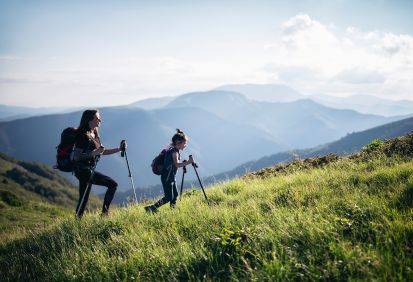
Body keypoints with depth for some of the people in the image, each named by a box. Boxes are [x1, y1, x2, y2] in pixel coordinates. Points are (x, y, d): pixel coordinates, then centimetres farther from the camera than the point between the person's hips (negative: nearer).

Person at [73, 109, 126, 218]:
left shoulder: (94, 134, 14)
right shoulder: (83, 135, -14)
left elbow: (102, 152, 22)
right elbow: (76, 156, -20)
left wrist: (119, 149, 14)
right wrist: (93, 153, -28)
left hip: (88, 170, 9)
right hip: (83, 169, -9)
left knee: (83, 200, 12)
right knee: (112, 184, -14)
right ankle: (104, 212, -7)